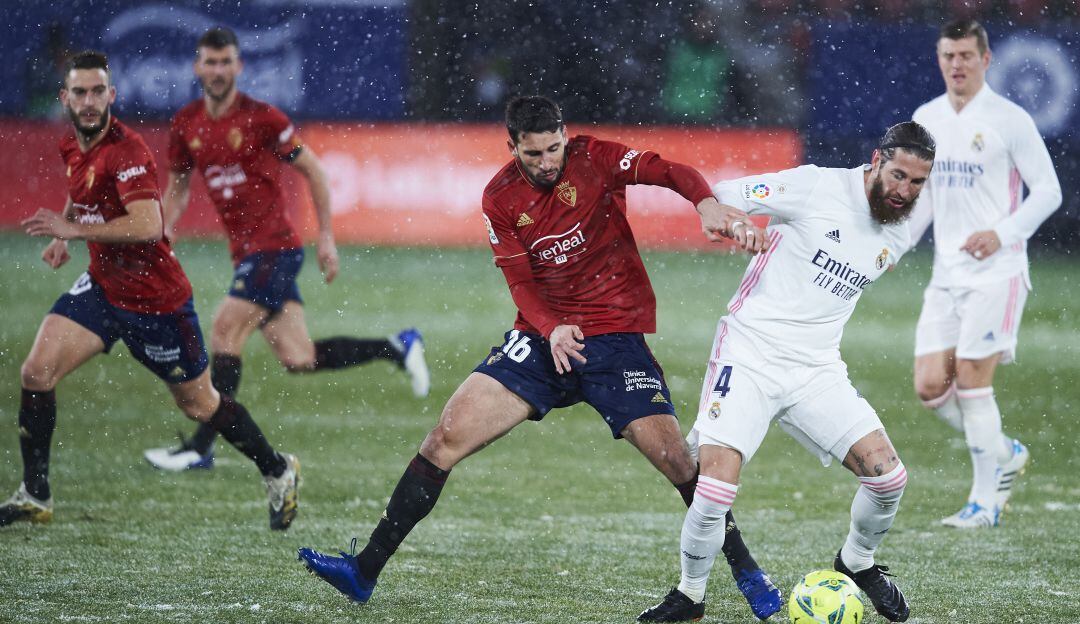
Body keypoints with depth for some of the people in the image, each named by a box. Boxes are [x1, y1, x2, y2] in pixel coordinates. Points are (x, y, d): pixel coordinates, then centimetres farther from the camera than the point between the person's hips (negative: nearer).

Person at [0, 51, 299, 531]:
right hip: (102, 286, 7)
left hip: (156, 298, -7)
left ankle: (279, 473, 31)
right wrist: (62, 235, 6)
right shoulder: (72, 148, 3)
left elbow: (148, 226, -34)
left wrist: (72, 229, -31)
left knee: (199, 404, 8)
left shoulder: (126, 150, -23)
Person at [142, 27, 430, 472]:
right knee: (299, 360, 5)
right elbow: (178, 186, 20)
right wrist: (165, 234, 3)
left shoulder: (262, 118, -10)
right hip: (245, 250, 7)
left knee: (225, 332, -15)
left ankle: (200, 448, -9)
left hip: (274, 247, -7)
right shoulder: (186, 124, 7)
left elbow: (313, 170, -3)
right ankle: (399, 348, 25)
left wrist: (326, 237, -5)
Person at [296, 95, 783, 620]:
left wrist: (707, 204, -39)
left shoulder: (593, 159, -8)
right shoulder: (501, 198, 0)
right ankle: (365, 571, -5)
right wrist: (552, 329, -22)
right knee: (449, 434, -9)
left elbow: (672, 172, -17)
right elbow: (520, 280, -2)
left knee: (673, 456, -14)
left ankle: (746, 572, 6)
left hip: (615, 335, -2)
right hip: (542, 334, 3)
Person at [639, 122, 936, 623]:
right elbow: (715, 197, -7)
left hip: (817, 371, 5)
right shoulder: (815, 186, -10)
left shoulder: (896, 237, 9)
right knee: (714, 491, -19)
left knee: (888, 475, -8)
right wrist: (738, 222, -25)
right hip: (748, 356, -5)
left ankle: (857, 563, 21)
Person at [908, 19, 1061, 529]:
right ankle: (1004, 454, 22)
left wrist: (1002, 234, -19)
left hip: (996, 272, -6)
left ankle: (985, 502, -1)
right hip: (946, 274, 6)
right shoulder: (926, 119, 11)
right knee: (929, 385, -2)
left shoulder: (1009, 120, -6)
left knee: (971, 377, -11)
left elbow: (1048, 191, -6)